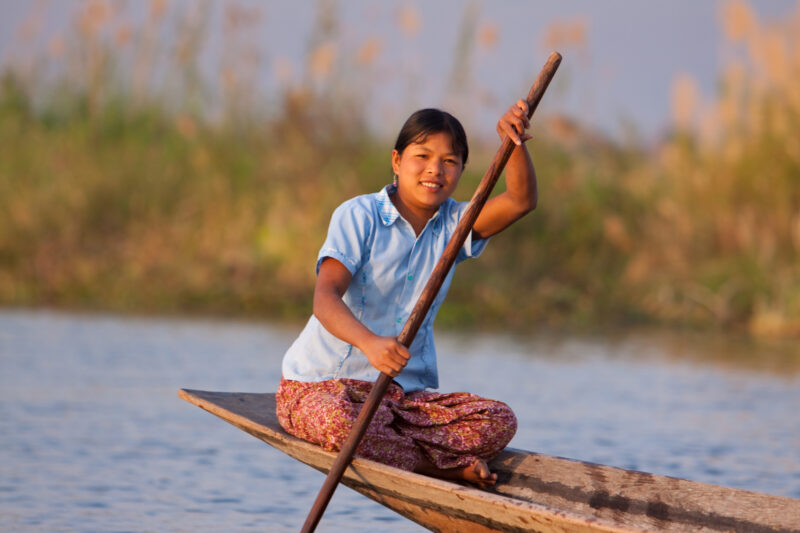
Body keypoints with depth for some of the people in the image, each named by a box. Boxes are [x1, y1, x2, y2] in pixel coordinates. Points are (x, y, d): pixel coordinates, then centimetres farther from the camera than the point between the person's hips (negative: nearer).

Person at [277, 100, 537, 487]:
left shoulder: (453, 225, 7)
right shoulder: (359, 216, -9)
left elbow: (520, 202, -10)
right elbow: (325, 297, -23)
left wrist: (515, 143, -28)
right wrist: (369, 342, -44)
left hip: (406, 393, 5)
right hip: (319, 384, -4)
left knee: (499, 421, -16)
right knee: (339, 422, -41)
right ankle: (449, 467, -18)